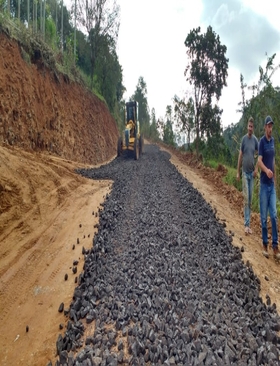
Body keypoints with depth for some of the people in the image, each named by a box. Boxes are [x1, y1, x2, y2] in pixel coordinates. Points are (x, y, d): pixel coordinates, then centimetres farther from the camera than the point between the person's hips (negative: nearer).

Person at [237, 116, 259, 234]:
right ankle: (246, 224, -4)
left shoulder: (255, 139, 3)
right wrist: (238, 172, -1)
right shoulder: (244, 138, -3)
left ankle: (248, 223, 15)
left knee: (250, 199, 7)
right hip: (245, 172, -3)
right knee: (246, 198, -7)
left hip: (252, 173, 3)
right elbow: (240, 155, -1)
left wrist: (256, 169, -6)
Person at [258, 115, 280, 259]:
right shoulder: (262, 141, -8)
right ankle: (265, 244, 13)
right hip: (264, 184, -5)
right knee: (264, 216, 2)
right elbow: (259, 161, -19)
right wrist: (266, 170, -40)